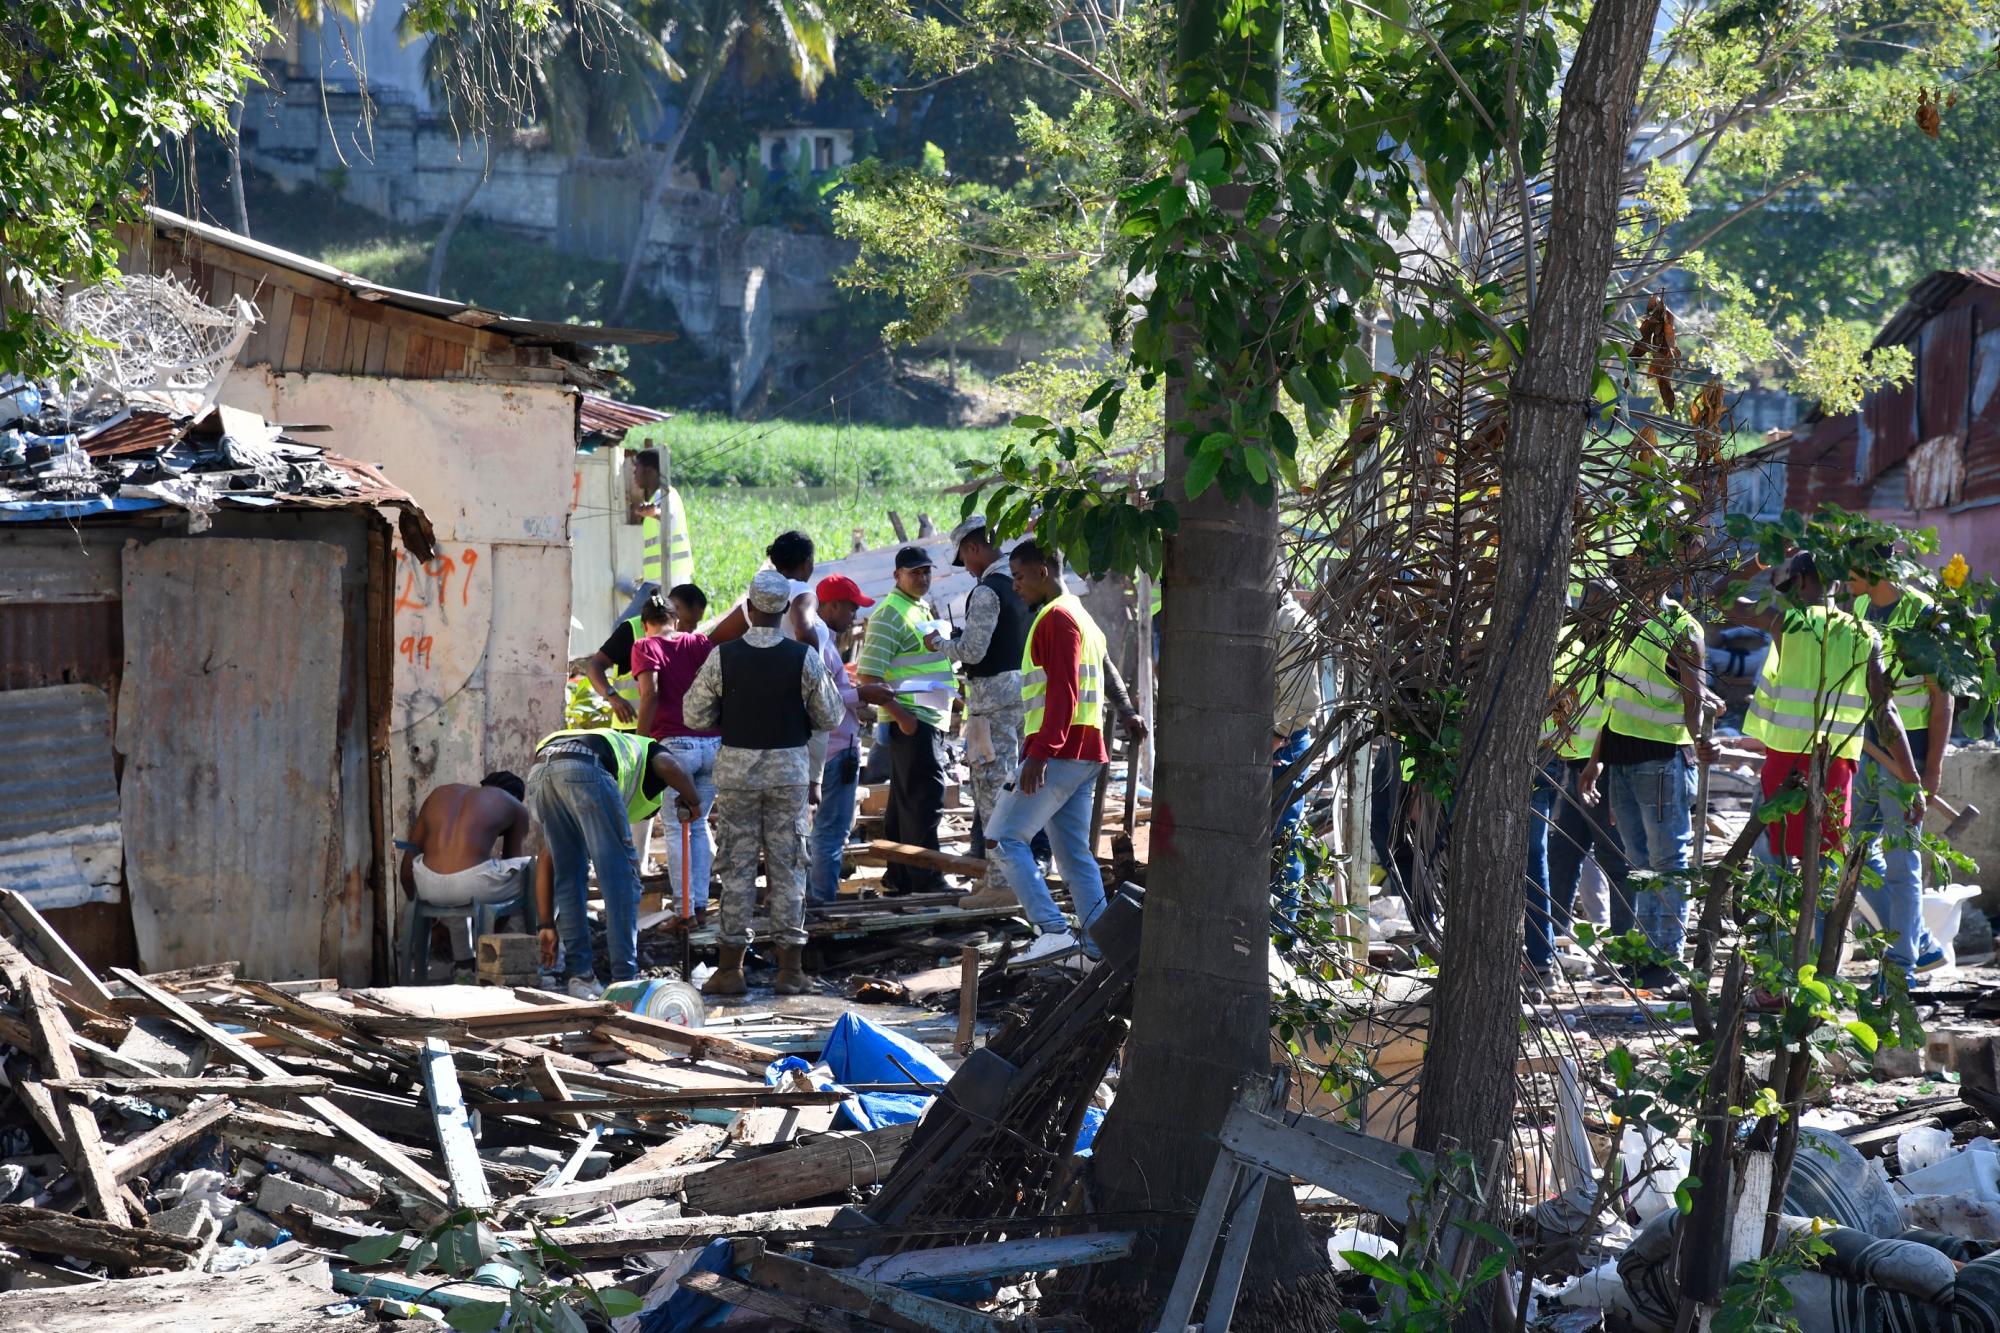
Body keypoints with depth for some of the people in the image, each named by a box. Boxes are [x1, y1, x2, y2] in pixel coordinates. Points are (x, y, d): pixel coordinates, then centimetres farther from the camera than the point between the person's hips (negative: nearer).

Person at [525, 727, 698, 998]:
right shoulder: (647, 749, 35)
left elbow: (547, 862, 39)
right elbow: (669, 767, 5)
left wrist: (548, 925, 40)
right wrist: (692, 803, 25)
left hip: (538, 772, 6)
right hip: (585, 771, -5)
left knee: (568, 876, 20)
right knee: (620, 876, 6)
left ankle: (579, 976, 20)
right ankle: (624, 981, 6)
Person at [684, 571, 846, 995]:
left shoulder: (722, 657, -10)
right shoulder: (804, 658, -9)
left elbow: (695, 715, -3)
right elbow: (830, 718, 0)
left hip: (736, 768, 0)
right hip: (790, 769, 0)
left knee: (737, 866, 6)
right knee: (788, 865, 7)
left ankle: (731, 967, 6)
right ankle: (791, 967, 8)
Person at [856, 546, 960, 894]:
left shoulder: (921, 610, 18)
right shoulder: (889, 615, -12)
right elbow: (867, 675, -18)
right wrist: (900, 715, -22)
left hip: (929, 720, 10)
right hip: (911, 720, -10)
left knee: (906, 799, 12)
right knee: (925, 797, -9)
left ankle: (899, 877, 16)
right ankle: (926, 878, -7)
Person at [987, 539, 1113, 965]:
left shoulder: (1057, 618, -10)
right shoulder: (1081, 617, 22)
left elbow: (1063, 692, -20)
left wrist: (1040, 753, -26)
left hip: (1057, 754, -10)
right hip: (1085, 754, 10)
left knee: (1005, 837, -8)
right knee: (1075, 852, 10)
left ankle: (1054, 930, -16)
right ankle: (1098, 942, 6)